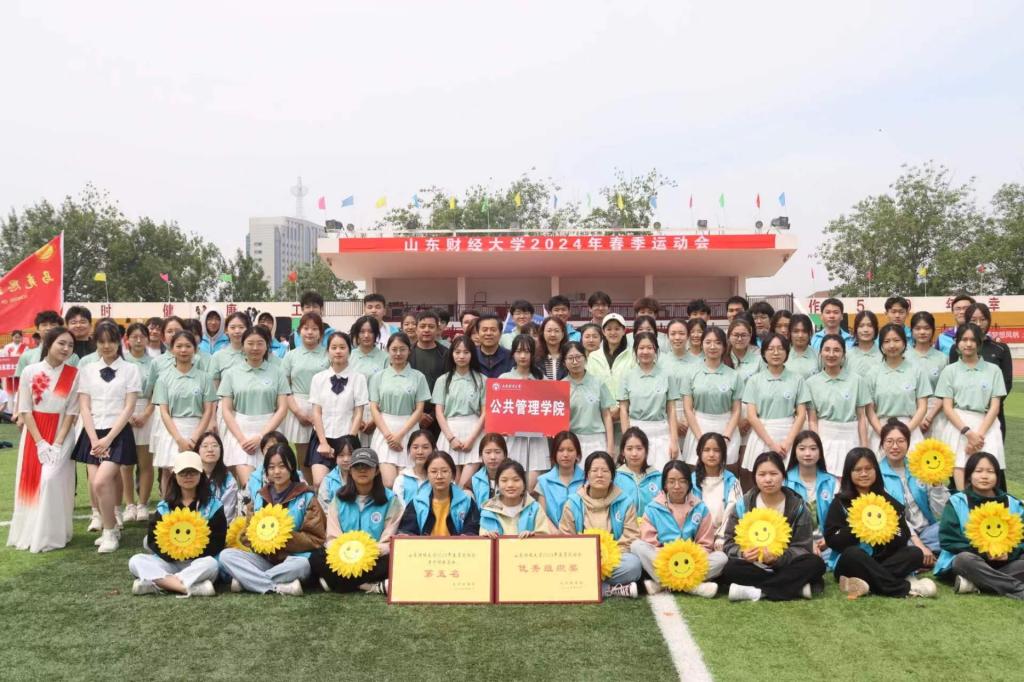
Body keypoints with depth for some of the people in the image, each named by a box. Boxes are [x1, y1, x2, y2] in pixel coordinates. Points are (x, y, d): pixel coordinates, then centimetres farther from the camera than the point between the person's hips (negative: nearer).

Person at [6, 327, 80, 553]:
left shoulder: (74, 374, -6)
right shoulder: (30, 371, -5)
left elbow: (72, 412, -5)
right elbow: (25, 410, -5)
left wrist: (58, 443, -12)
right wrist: (40, 442, -11)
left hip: (61, 435, -1)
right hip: (34, 434, 1)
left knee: (52, 480, -11)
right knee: (31, 482, 5)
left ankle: (50, 536, 1)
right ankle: (29, 533, 19)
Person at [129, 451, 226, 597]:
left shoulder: (213, 505, 1)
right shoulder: (164, 507, 9)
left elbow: (217, 541, -4)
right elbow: (153, 539, 3)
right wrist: (170, 554, -15)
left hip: (199, 562, -3)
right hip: (169, 561, 3)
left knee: (211, 564, -35)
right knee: (135, 561, -21)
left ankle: (154, 584, -32)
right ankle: (191, 587, -36)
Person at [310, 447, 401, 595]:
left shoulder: (390, 499, 1)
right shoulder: (338, 499, 8)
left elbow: (388, 542, -3)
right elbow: (332, 538, 3)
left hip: (374, 559, -2)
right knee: (318, 558, -26)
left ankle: (337, 581, -23)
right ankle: (375, 586, -28)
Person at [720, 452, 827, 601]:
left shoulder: (797, 506, -2)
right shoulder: (743, 505, -1)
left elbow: (803, 547, -7)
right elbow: (730, 543, -1)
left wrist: (778, 558, -26)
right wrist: (743, 553, -24)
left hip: (784, 565, 0)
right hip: (752, 566, 0)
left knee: (816, 564, -28)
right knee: (725, 568, -31)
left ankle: (756, 592, -30)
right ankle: (795, 586, -27)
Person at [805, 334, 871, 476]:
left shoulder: (857, 380, 1)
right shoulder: (812, 383, 2)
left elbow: (862, 417, 3)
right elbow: (812, 420, 2)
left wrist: (864, 447, -2)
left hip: (850, 439, 0)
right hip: (824, 438, 0)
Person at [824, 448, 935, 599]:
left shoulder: (888, 501, 10)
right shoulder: (840, 502, 1)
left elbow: (903, 539, 3)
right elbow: (831, 539, -7)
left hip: (882, 561, 4)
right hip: (851, 563, -3)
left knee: (915, 553, -20)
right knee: (853, 553, -35)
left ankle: (867, 583, -32)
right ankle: (904, 588, -28)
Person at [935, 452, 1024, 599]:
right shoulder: (957, 502, -3)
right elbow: (948, 540, -7)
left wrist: (1010, 552, -15)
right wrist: (982, 552, -15)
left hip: (1005, 562, 3)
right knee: (965, 559, -36)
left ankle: (975, 584, -31)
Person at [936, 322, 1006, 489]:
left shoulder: (993, 370, 11)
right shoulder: (950, 371, 10)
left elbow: (995, 407, 5)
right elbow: (947, 407, 3)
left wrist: (980, 433, -9)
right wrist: (968, 432, -10)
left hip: (986, 426, 0)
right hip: (958, 426, 0)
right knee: (960, 468, -16)